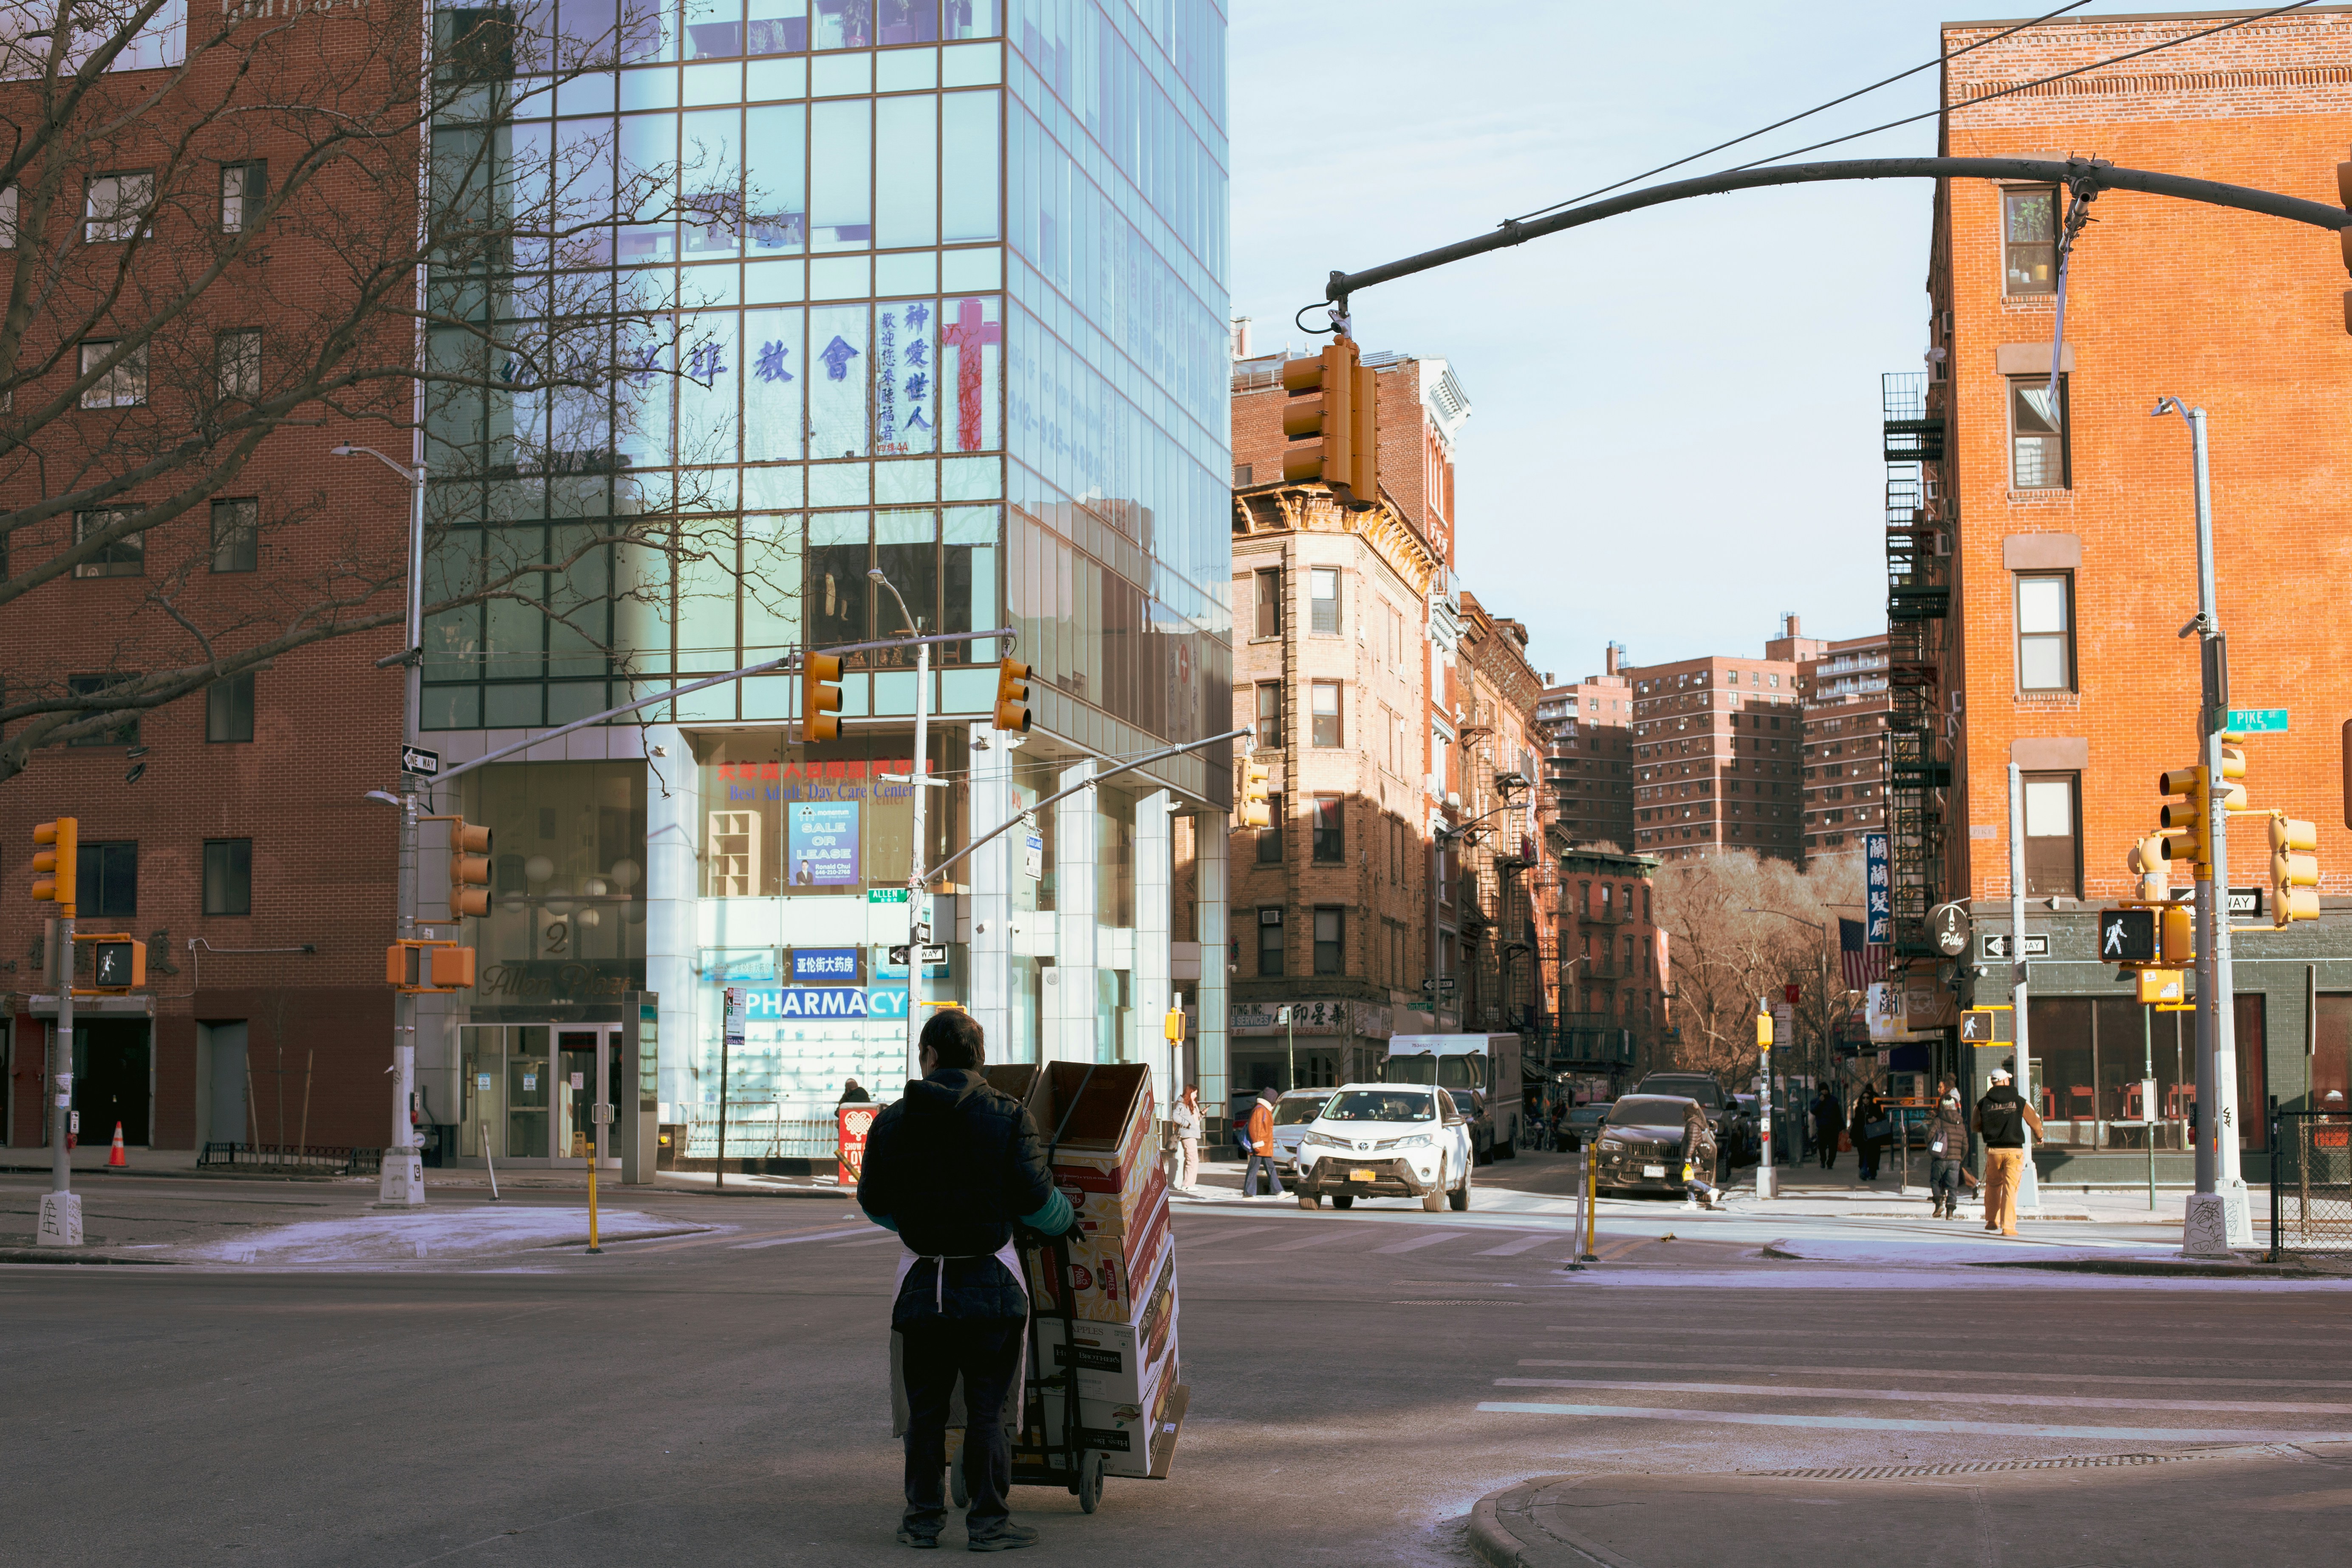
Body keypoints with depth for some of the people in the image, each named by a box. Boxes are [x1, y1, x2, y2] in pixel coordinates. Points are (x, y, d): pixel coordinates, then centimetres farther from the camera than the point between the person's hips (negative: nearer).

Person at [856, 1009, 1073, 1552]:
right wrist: (1064, 1221, 14)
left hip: (922, 1281, 2)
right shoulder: (1007, 1116, -6)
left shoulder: (893, 1121, 1)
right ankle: (988, 1522, 7)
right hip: (989, 1281, -2)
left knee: (925, 1407, 12)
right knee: (987, 1409, 4)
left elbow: (875, 1204, 10)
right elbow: (1036, 1199, -8)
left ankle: (922, 1518, 17)